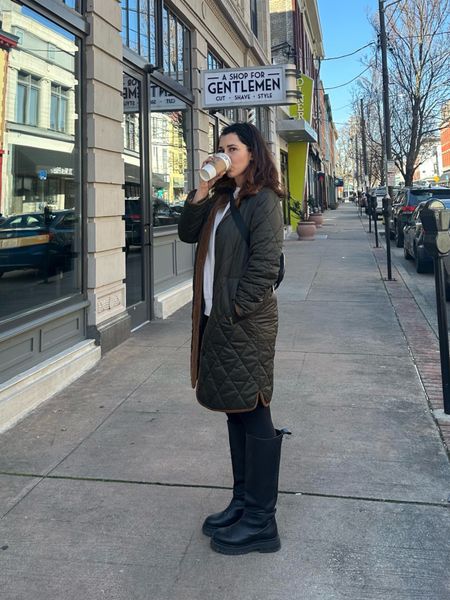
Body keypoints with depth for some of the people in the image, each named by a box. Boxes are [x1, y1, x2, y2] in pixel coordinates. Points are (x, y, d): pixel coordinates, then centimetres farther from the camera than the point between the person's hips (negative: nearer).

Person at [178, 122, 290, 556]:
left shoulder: (263, 200, -9)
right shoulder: (223, 198, 15)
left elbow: (264, 262, -16)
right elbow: (188, 233, 14)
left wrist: (237, 309, -17)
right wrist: (201, 191, 4)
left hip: (246, 321, -8)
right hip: (217, 319, 8)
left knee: (253, 417, -1)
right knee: (235, 414, 15)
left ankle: (260, 522, 11)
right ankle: (242, 502, 29)